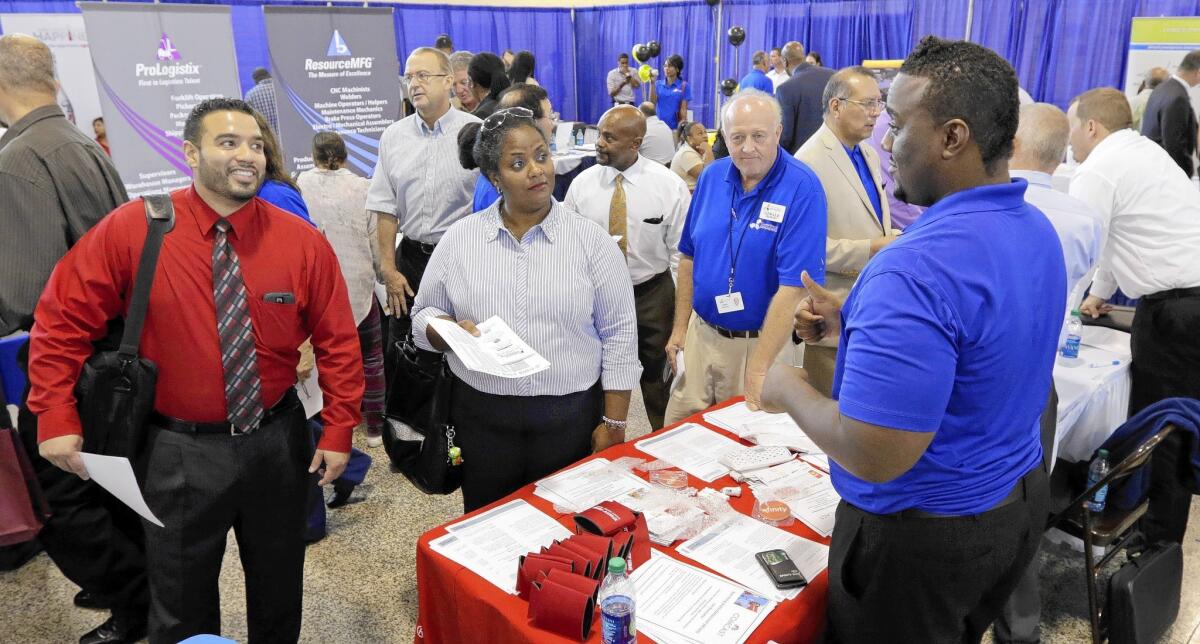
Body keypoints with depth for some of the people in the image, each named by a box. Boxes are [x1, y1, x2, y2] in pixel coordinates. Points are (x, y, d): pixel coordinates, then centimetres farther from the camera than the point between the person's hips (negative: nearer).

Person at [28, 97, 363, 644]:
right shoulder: (129, 230, -11)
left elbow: (338, 342, -3)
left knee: (279, 588, 22)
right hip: (180, 450, -1)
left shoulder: (304, 243, -9)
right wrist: (56, 419, -8)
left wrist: (338, 431, -5)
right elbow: (60, 321, -3)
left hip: (278, 443, 2)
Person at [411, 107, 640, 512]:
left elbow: (619, 334, -2)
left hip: (571, 418, -1)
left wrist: (613, 422, -4)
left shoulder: (591, 240, -4)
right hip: (483, 418, 2)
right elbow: (424, 315, 8)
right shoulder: (458, 240, 1)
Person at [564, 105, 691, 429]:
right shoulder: (582, 184, -5)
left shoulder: (670, 186, -11)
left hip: (653, 295, -1)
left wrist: (681, 315, -8)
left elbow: (681, 254, -8)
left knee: (658, 376, 17)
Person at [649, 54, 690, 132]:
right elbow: (652, 102, -5)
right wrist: (652, 83, -12)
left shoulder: (684, 86, 1)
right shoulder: (658, 84, 8)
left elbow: (683, 109, -1)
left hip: (674, 127, -2)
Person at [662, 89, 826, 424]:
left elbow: (793, 287, -24)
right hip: (701, 332, 5)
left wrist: (758, 368, -26)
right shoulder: (711, 176, -1)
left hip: (763, 341, -4)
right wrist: (680, 326, 6)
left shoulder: (802, 188, -18)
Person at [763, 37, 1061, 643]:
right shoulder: (1036, 229, -1)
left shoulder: (916, 267, -32)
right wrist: (854, 320, 5)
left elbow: (874, 457, -34)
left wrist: (787, 389, -17)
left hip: (924, 531, -8)